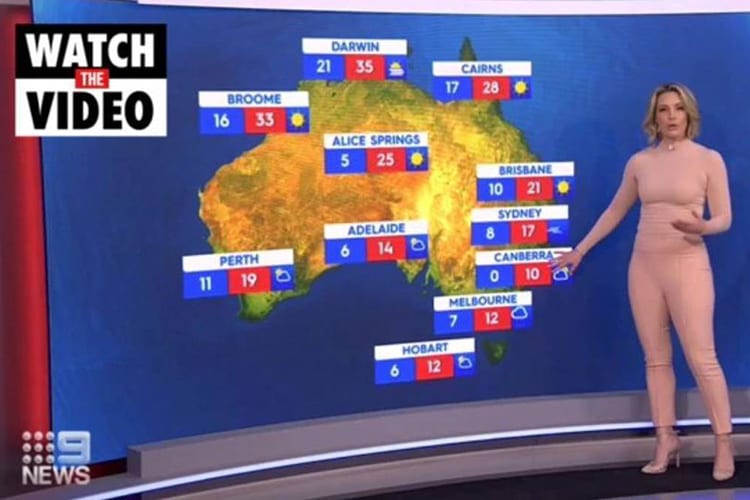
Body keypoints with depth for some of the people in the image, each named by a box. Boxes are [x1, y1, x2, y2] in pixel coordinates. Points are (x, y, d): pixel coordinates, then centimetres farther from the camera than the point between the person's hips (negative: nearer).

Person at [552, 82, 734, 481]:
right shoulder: (639, 162, 7)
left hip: (687, 266, -4)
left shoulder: (709, 159, -2)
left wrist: (701, 227, -25)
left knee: (701, 358, -6)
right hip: (644, 267, 4)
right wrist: (580, 250, 17)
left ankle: (724, 444, 4)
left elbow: (724, 218, -2)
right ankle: (666, 442, 13)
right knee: (656, 358, 6)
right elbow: (615, 212, 17)